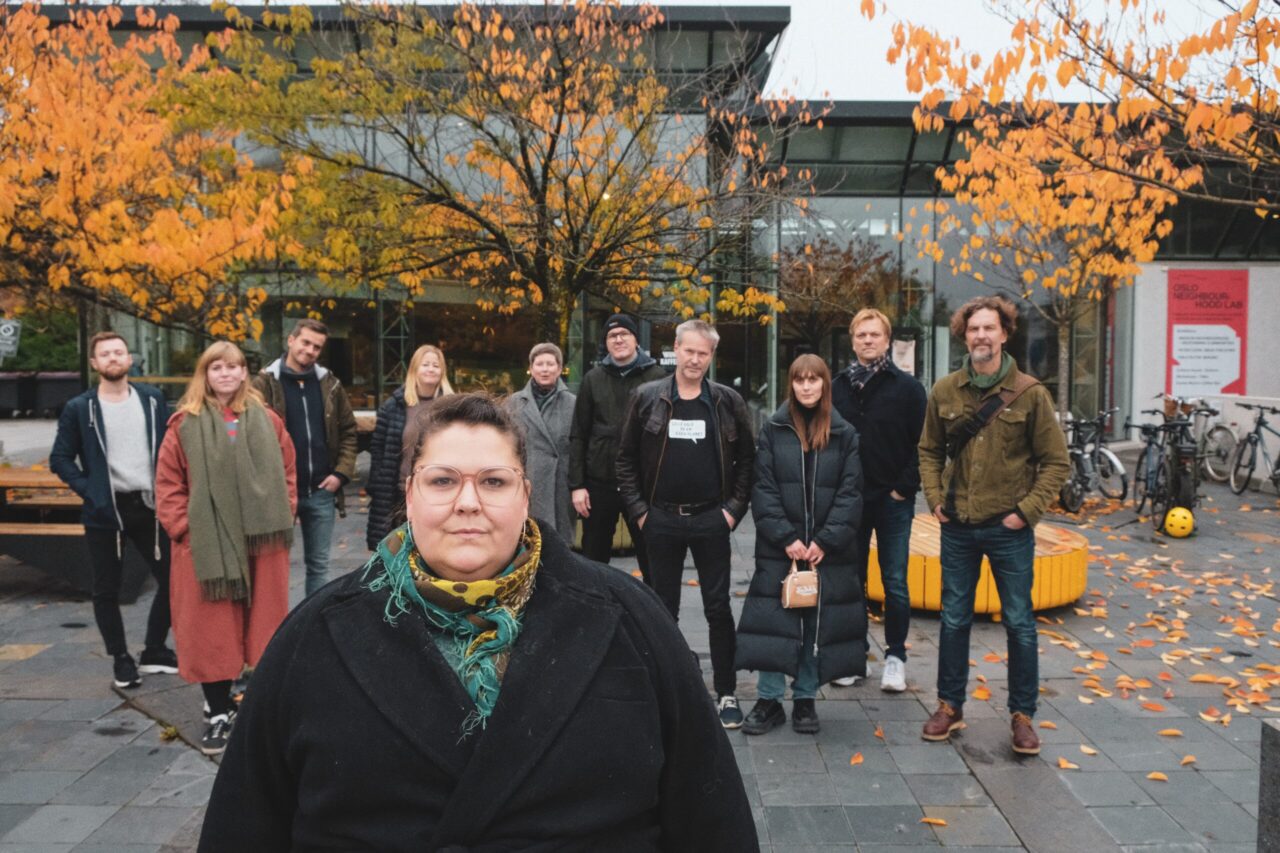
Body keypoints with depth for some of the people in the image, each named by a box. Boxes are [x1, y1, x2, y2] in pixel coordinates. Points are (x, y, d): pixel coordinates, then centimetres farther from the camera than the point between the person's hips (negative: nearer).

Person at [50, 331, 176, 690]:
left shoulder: (152, 399, 4)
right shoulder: (79, 408, -1)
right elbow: (60, 458, 1)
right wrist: (88, 489, -10)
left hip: (149, 506, 2)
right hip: (104, 512, -2)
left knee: (171, 579, 5)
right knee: (107, 591, 7)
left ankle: (154, 650, 23)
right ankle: (121, 659, 23)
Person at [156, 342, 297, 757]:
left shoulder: (268, 420, 7)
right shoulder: (185, 423, 0)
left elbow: (286, 473, 11)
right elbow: (168, 484, 0)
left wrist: (284, 516, 1)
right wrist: (183, 528, -8)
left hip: (262, 540, 2)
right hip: (206, 545, -2)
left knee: (264, 624, 10)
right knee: (212, 631, 5)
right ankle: (217, 713, 18)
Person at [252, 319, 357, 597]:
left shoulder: (330, 383, 7)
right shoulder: (265, 383, -4)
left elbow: (348, 431, 11)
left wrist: (342, 472, 0)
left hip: (322, 491, 4)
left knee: (319, 564, 13)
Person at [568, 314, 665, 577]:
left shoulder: (656, 377, 0)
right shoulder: (593, 379, 6)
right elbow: (578, 435, 6)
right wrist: (576, 484, -1)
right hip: (599, 483, 2)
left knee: (651, 560, 7)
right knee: (594, 560, 13)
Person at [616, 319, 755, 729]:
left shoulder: (728, 401, 2)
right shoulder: (646, 397, 1)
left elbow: (747, 458, 6)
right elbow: (626, 457, 4)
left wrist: (734, 508, -3)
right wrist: (638, 509, -2)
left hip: (711, 520, 0)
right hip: (661, 520, 1)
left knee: (718, 608, 5)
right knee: (663, 610, 10)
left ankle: (727, 694, 16)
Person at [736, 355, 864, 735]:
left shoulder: (844, 435, 4)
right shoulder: (773, 430, 3)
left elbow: (850, 494, 0)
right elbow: (764, 490, -2)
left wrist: (826, 540, -10)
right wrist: (786, 538, -12)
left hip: (829, 549, 1)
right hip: (778, 547, -1)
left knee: (818, 625, 7)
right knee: (772, 622, -1)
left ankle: (805, 700, 21)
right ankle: (769, 701, 12)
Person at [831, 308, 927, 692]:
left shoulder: (907, 387, -1)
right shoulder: (838, 387, 7)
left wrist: (905, 487, -10)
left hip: (893, 501, -2)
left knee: (895, 583, 2)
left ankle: (895, 656, 15)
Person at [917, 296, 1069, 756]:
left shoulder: (1029, 393, -7)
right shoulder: (944, 391, 1)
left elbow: (1055, 460, -3)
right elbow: (929, 450, 12)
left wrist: (1027, 510, -10)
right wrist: (935, 498, 1)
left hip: (1009, 529, -2)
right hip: (958, 527, 3)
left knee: (1019, 623, 7)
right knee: (954, 619, 12)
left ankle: (1022, 715, 22)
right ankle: (950, 707, 26)